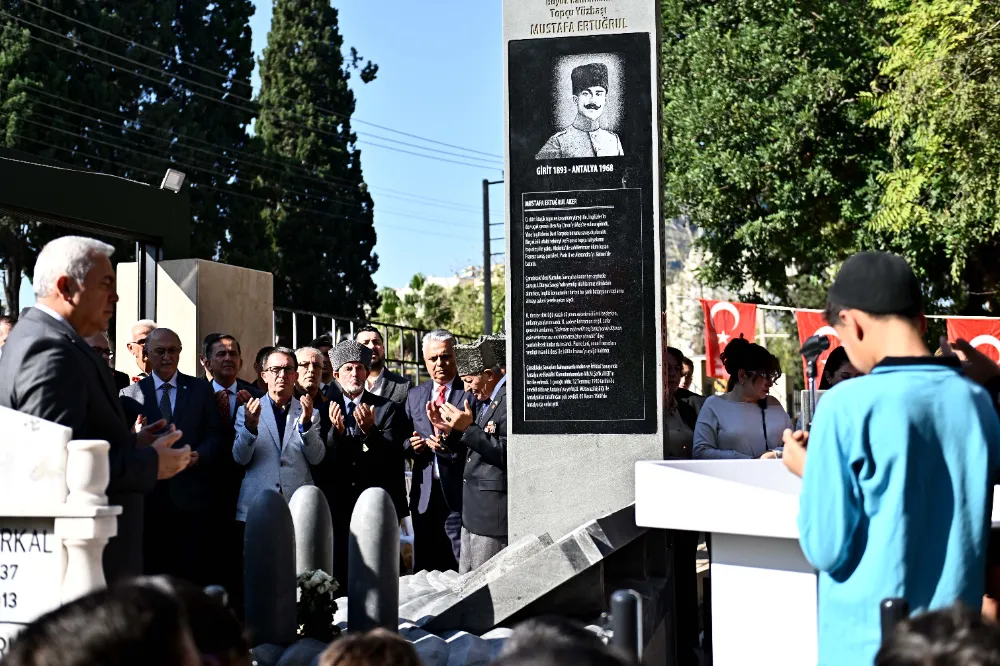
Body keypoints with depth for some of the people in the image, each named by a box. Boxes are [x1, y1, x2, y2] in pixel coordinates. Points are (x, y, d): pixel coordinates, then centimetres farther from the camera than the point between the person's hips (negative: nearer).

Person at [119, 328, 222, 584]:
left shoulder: (201, 389, 12)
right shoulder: (130, 394, 11)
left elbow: (214, 436, 7)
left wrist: (198, 455, -12)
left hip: (192, 498, 0)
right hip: (150, 501, 0)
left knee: (195, 576, -3)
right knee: (152, 576, 0)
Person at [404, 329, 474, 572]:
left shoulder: (471, 393, -2)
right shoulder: (414, 395, 15)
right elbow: (402, 440, 17)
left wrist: (450, 447, -23)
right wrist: (411, 446, -5)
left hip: (458, 494, -5)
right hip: (424, 495, 5)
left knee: (461, 568, -4)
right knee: (424, 568, 10)